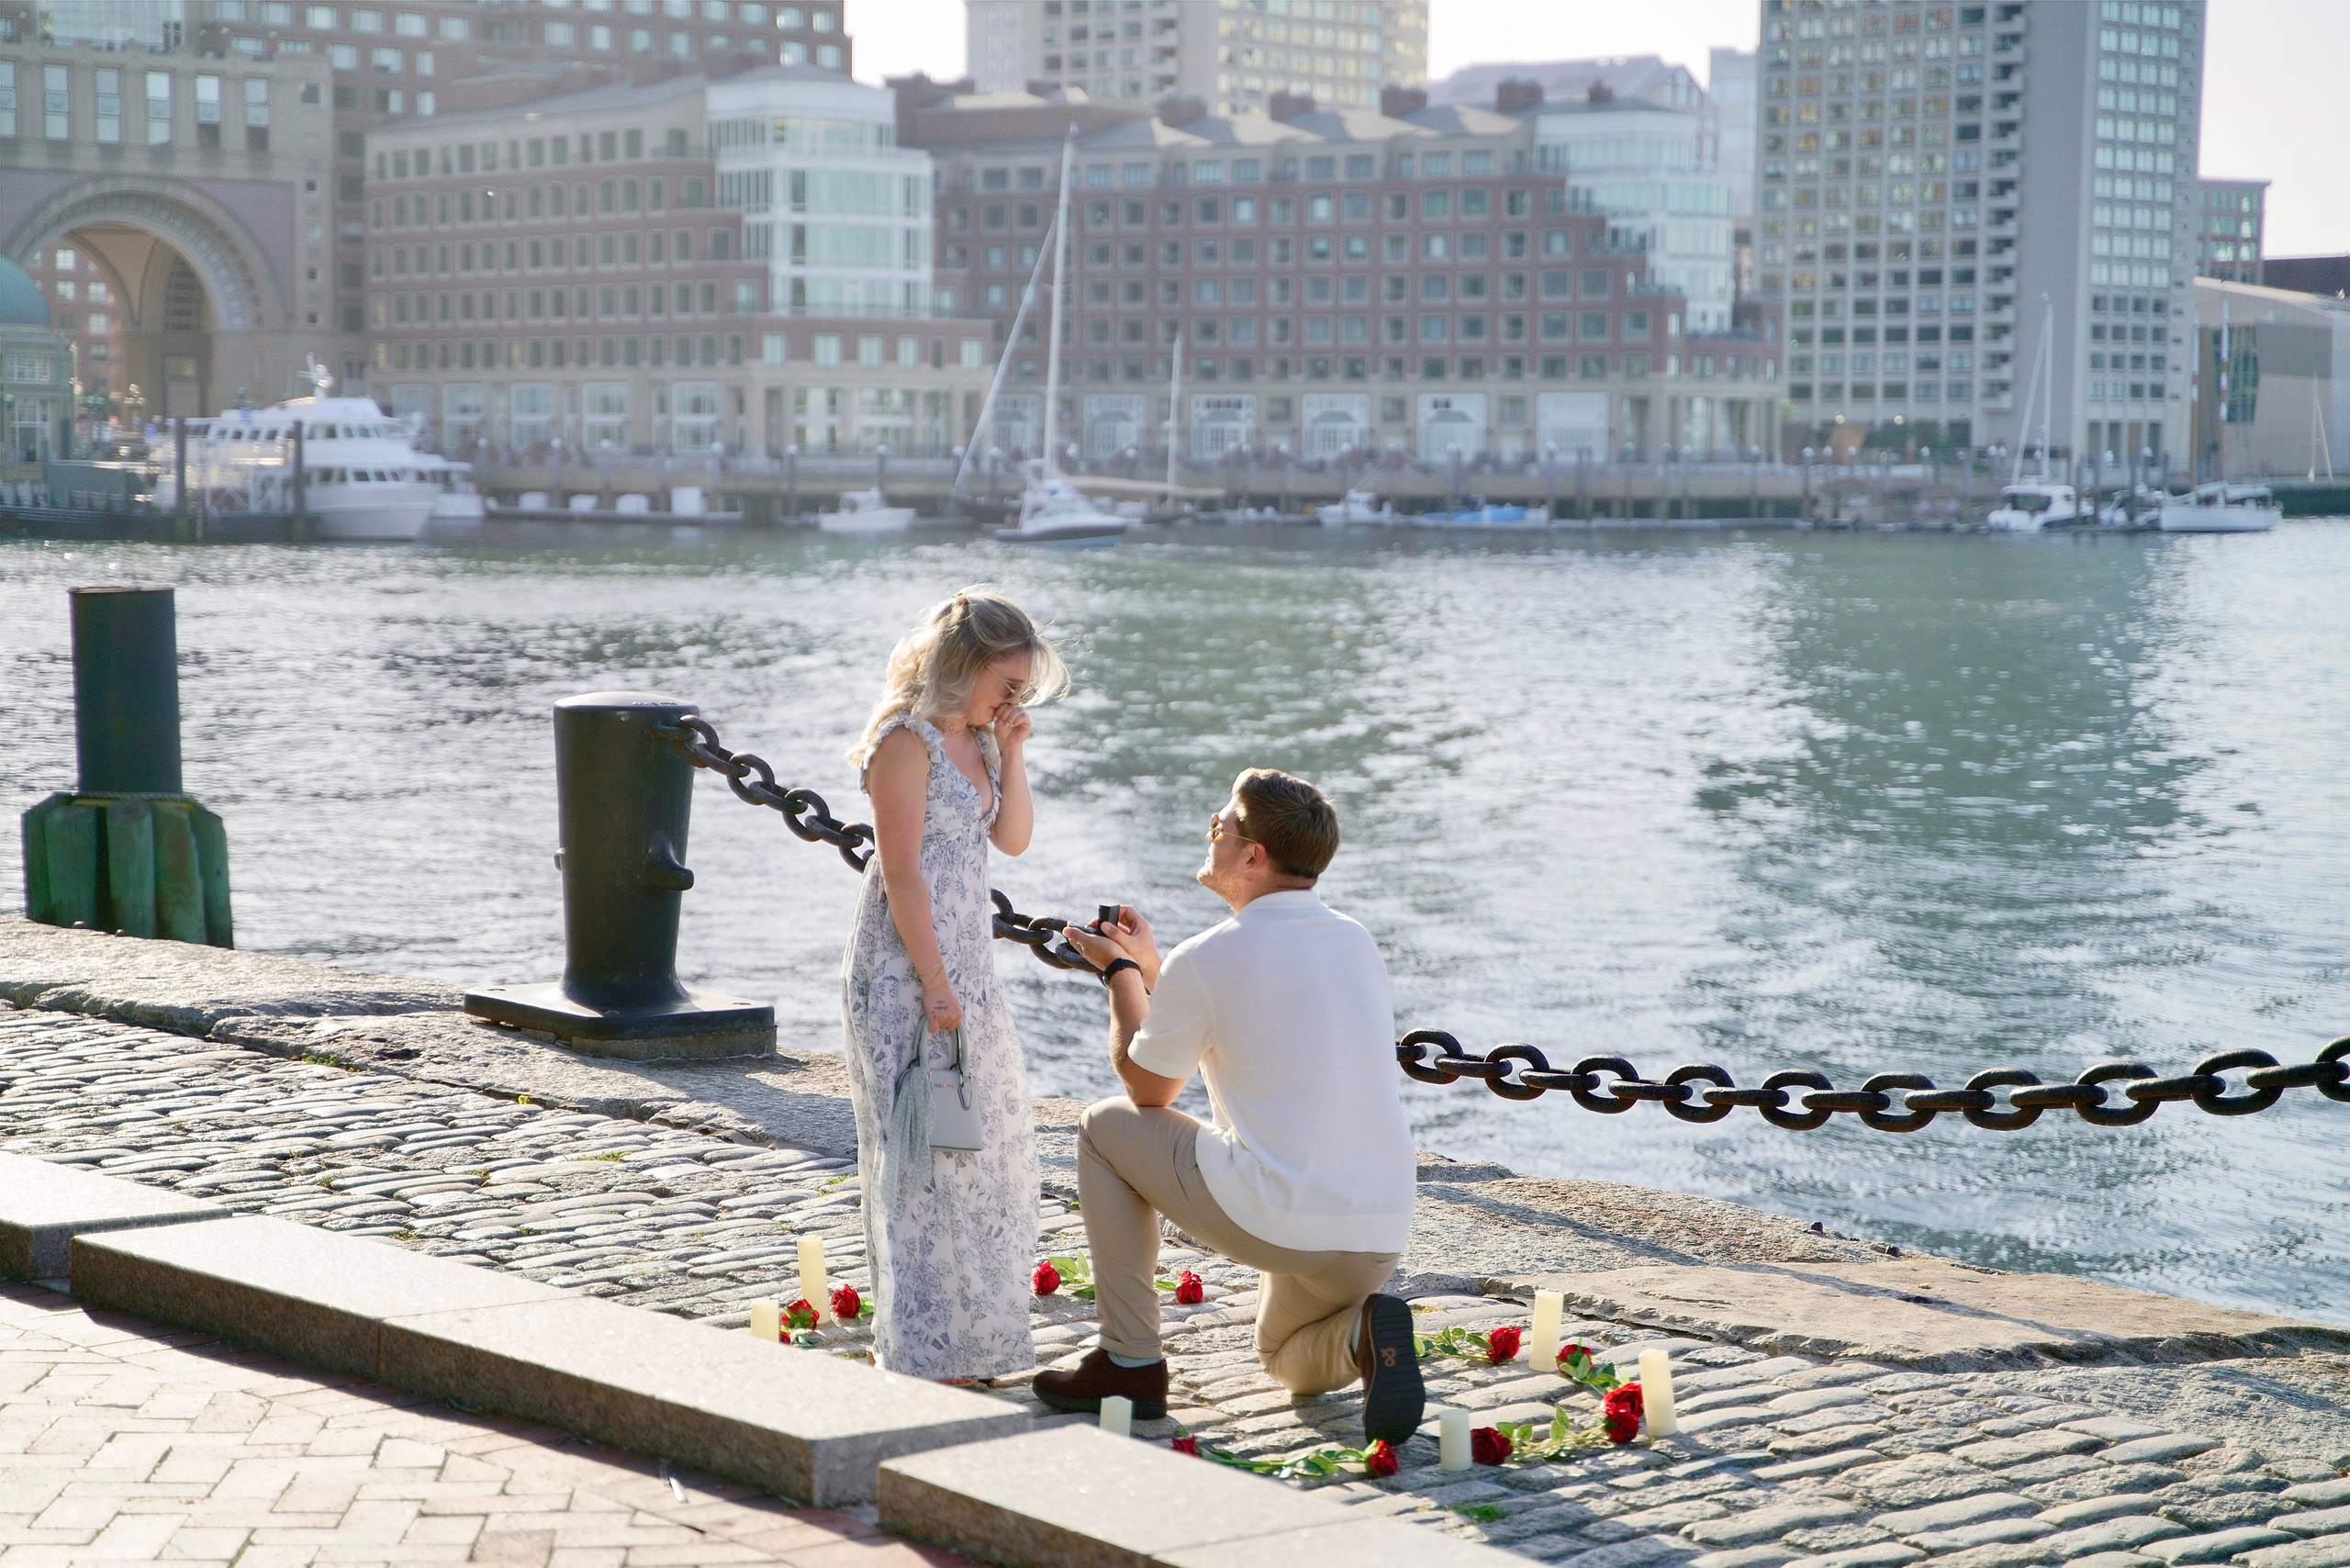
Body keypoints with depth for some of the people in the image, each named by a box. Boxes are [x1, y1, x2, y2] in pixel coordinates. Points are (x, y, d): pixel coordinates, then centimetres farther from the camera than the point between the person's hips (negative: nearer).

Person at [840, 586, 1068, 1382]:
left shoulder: (977, 740, 12)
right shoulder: (907, 740, -15)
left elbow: (1014, 839, 14)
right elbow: (901, 874, -18)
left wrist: (1011, 751, 2)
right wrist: (934, 986, -19)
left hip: (967, 964, 9)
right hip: (905, 968, -9)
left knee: (988, 1137, 13)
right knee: (925, 1147, -6)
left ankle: (971, 1331, 25)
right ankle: (926, 1346, 0)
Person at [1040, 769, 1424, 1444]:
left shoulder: (1204, 961, -9)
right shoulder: (1357, 941, 11)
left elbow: (1147, 1088, 9)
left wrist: (1121, 972, 23)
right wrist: (1149, 966, 34)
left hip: (1274, 1222, -6)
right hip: (1383, 1236, 7)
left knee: (1105, 1128, 17)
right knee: (1292, 1363, 35)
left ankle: (1130, 1362, 17)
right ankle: (1360, 1333, -1)